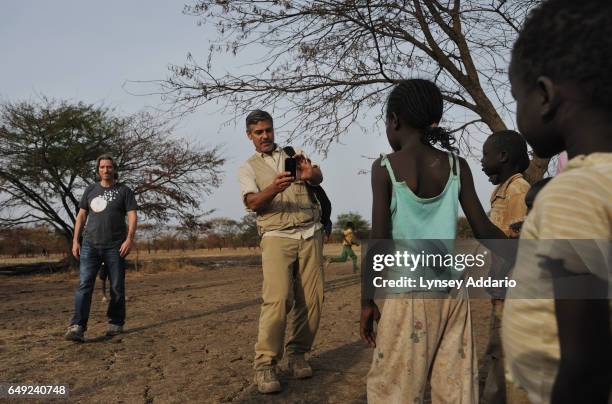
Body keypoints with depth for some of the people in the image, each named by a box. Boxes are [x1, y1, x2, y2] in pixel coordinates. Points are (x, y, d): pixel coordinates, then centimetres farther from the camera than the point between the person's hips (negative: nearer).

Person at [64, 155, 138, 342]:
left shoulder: (124, 191, 4)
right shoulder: (91, 189, 13)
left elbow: (132, 216, -4)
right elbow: (81, 215, 14)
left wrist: (129, 238, -17)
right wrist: (75, 240, 6)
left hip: (115, 247, -2)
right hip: (90, 245, 2)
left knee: (117, 287, 5)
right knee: (84, 285, -10)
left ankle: (116, 323, 19)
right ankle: (77, 327, -17)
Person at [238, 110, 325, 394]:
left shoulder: (295, 155, 17)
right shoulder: (248, 168, 12)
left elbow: (319, 177, 0)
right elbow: (252, 203, -5)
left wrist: (310, 174, -26)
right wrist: (274, 188, -27)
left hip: (310, 234, 3)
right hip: (277, 237, -2)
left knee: (311, 298, -3)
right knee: (278, 299, -17)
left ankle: (297, 354, 11)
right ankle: (265, 364, -10)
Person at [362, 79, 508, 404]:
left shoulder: (385, 167, -6)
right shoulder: (456, 166, 3)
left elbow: (379, 242, -9)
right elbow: (483, 229, 3)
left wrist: (367, 300, -1)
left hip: (409, 291, -4)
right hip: (452, 290, 4)